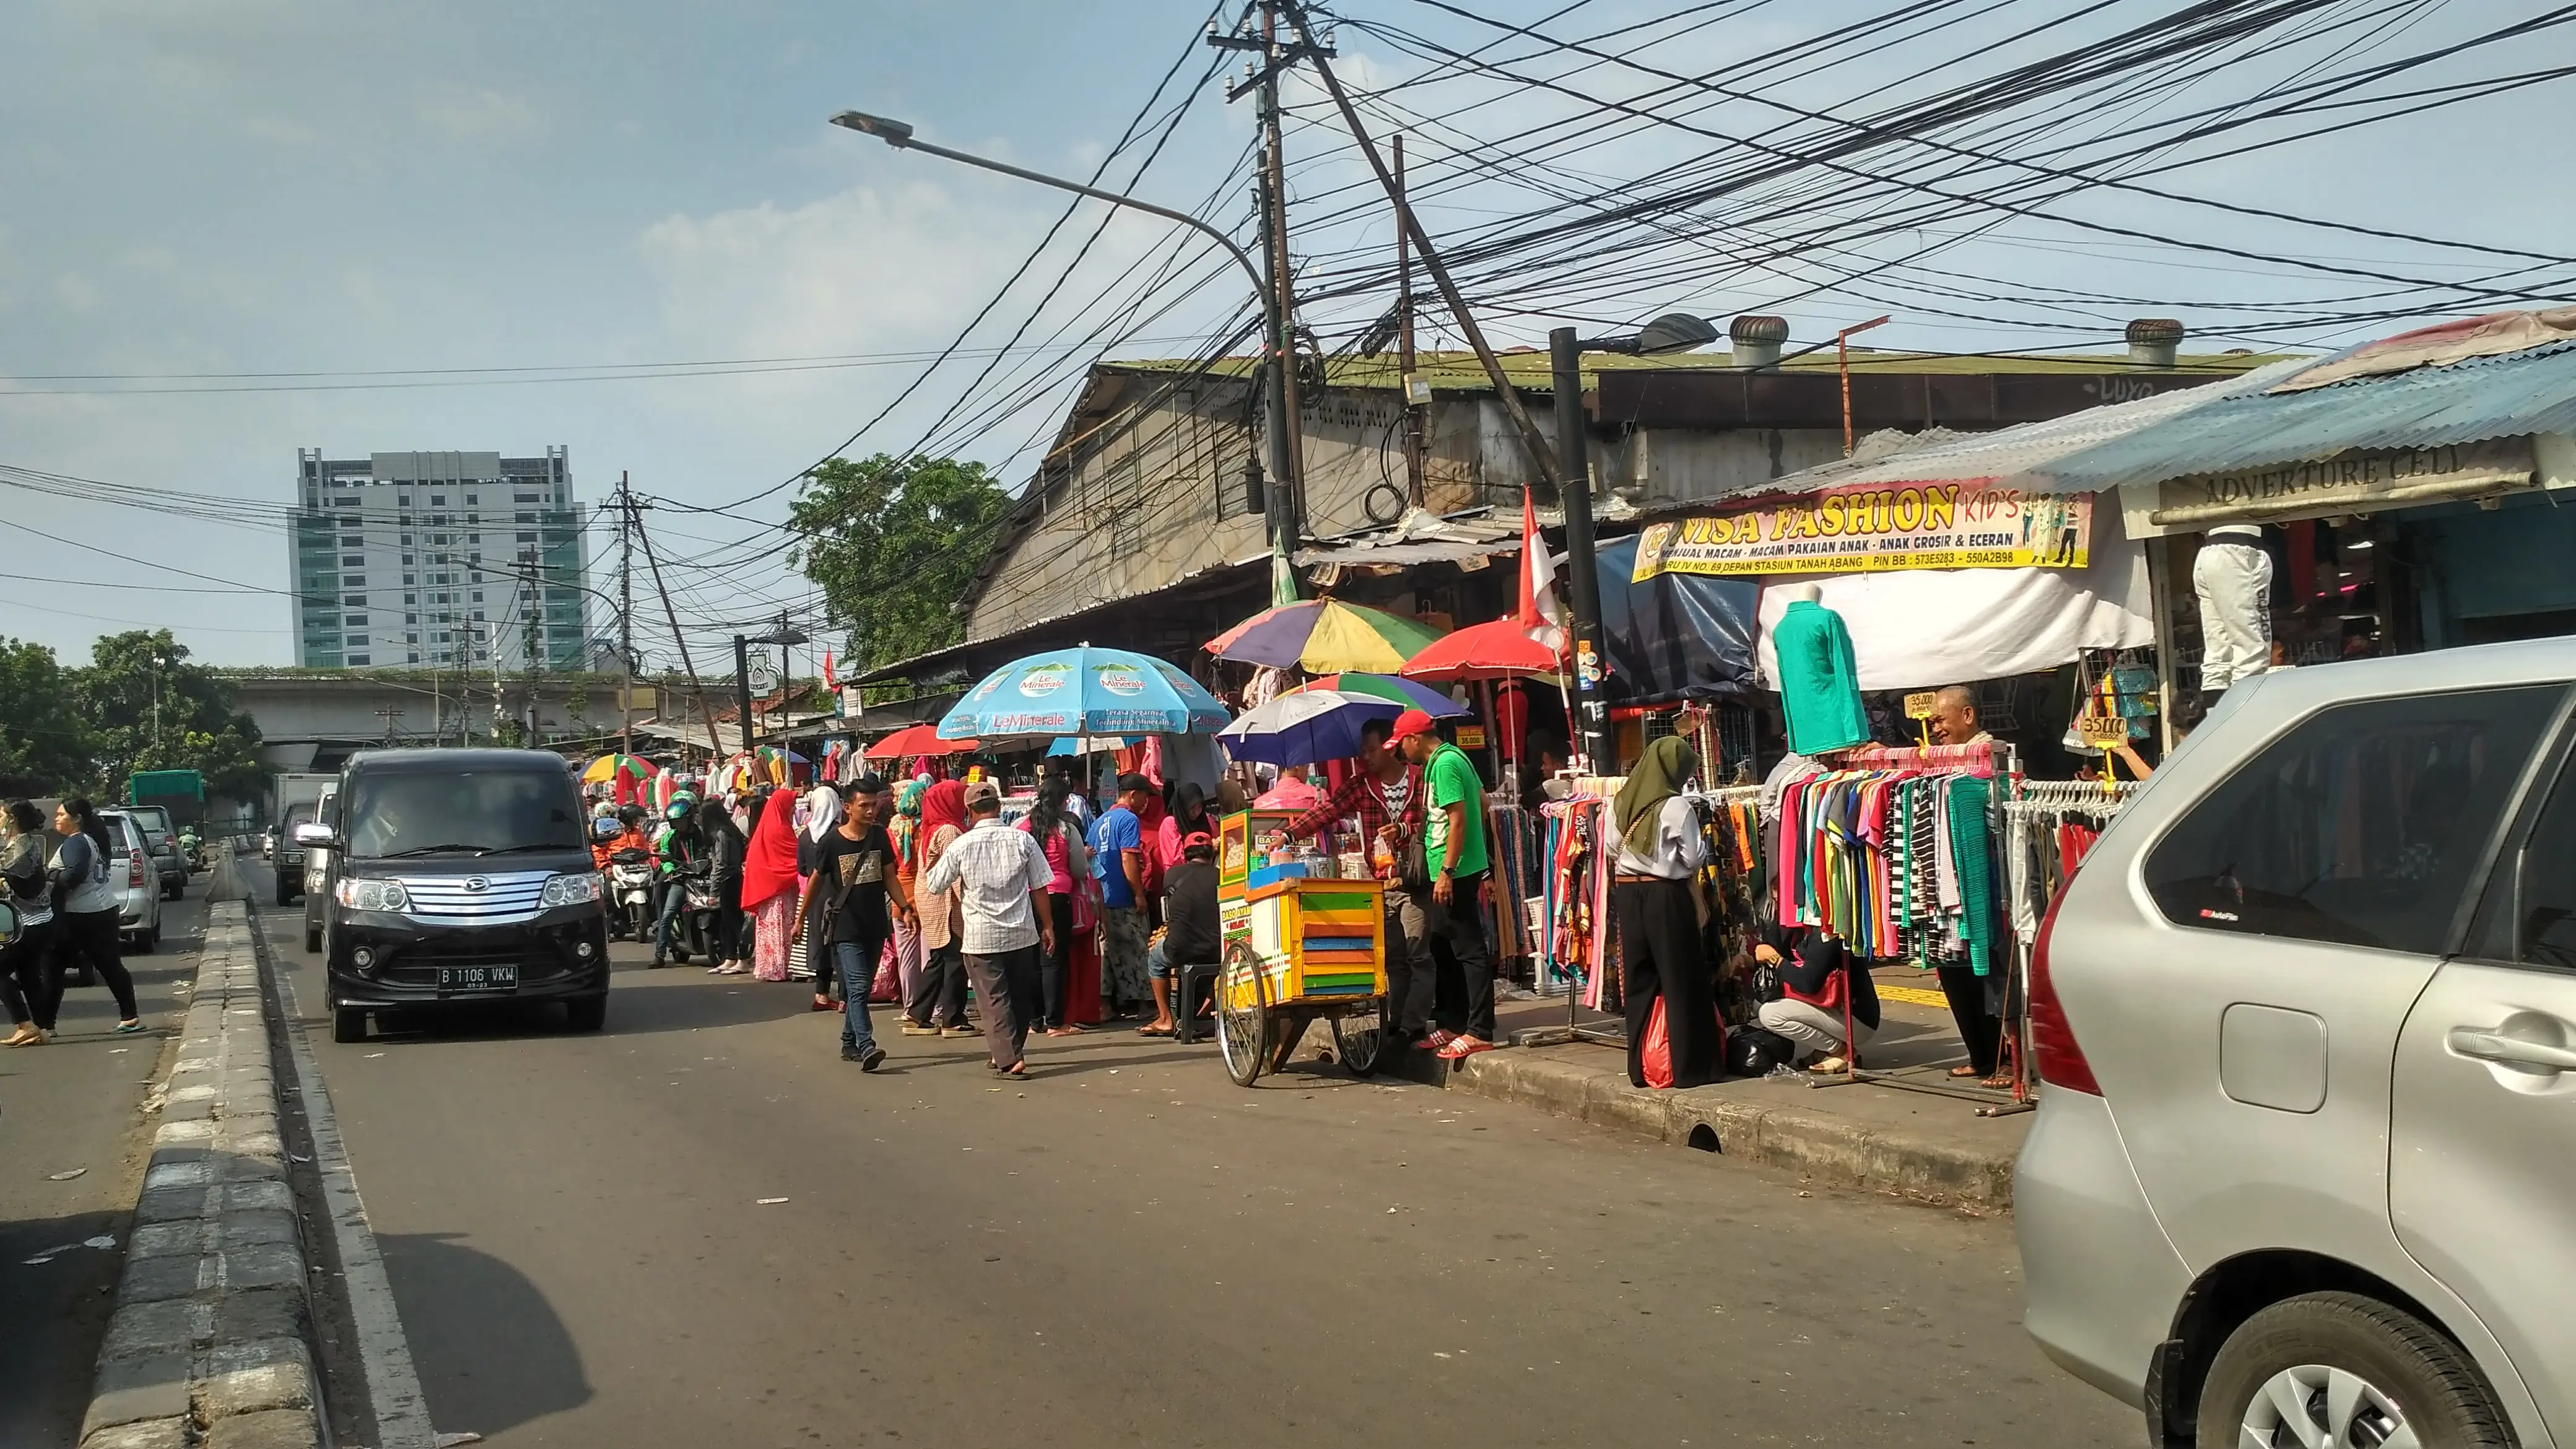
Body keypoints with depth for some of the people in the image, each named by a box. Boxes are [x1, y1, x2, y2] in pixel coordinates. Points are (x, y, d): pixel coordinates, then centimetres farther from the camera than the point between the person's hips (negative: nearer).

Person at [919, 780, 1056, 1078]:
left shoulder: (962, 845, -8)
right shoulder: (1022, 840, -5)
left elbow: (935, 885, 4)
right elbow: (1039, 887, -1)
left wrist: (925, 877, 26)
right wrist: (1047, 925, 9)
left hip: (981, 937, -2)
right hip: (1022, 932, 2)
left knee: (994, 998, 1)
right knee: (1021, 996, 17)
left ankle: (1009, 1058, -10)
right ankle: (1011, 1051, 28)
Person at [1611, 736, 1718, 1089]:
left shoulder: (1623, 802, 4)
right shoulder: (1676, 806, -12)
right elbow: (1694, 858, -9)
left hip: (1627, 893, 6)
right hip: (1665, 895, -6)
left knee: (1639, 980, 11)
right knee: (1682, 980, 2)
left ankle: (1641, 1066, 15)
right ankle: (1691, 1066, 4)